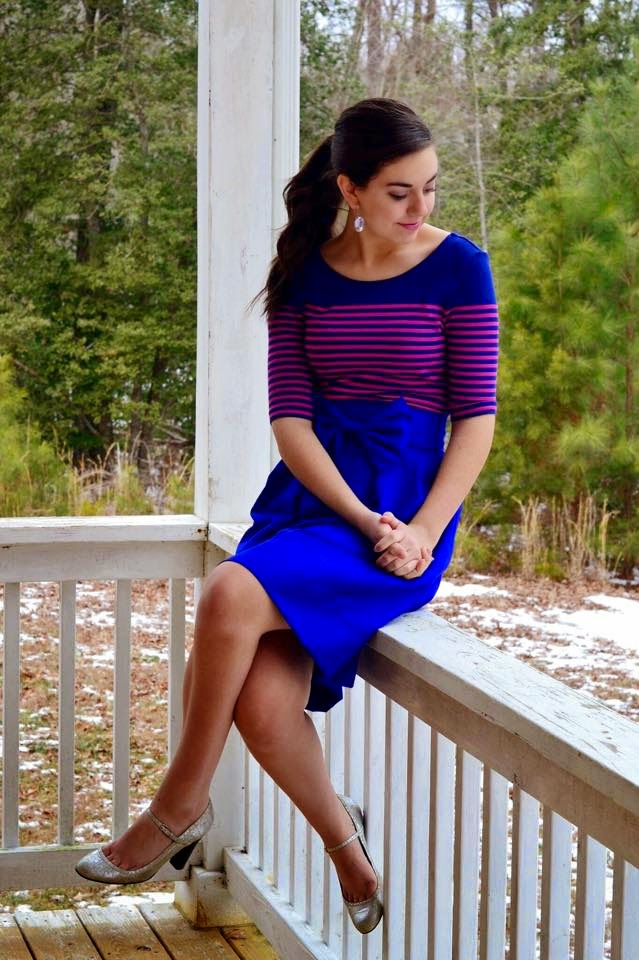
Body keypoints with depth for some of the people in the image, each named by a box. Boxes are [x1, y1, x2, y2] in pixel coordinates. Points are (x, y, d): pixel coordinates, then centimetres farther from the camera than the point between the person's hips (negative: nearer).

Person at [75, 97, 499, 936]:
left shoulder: (458, 267, -2)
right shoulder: (305, 274, 6)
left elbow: (476, 418, -3)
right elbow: (290, 415, 2)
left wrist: (422, 534, -16)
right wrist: (362, 521, -12)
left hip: (410, 498, -3)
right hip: (311, 491, 4)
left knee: (230, 595, -29)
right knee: (263, 704, -19)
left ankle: (180, 806, -7)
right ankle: (344, 842, 10)